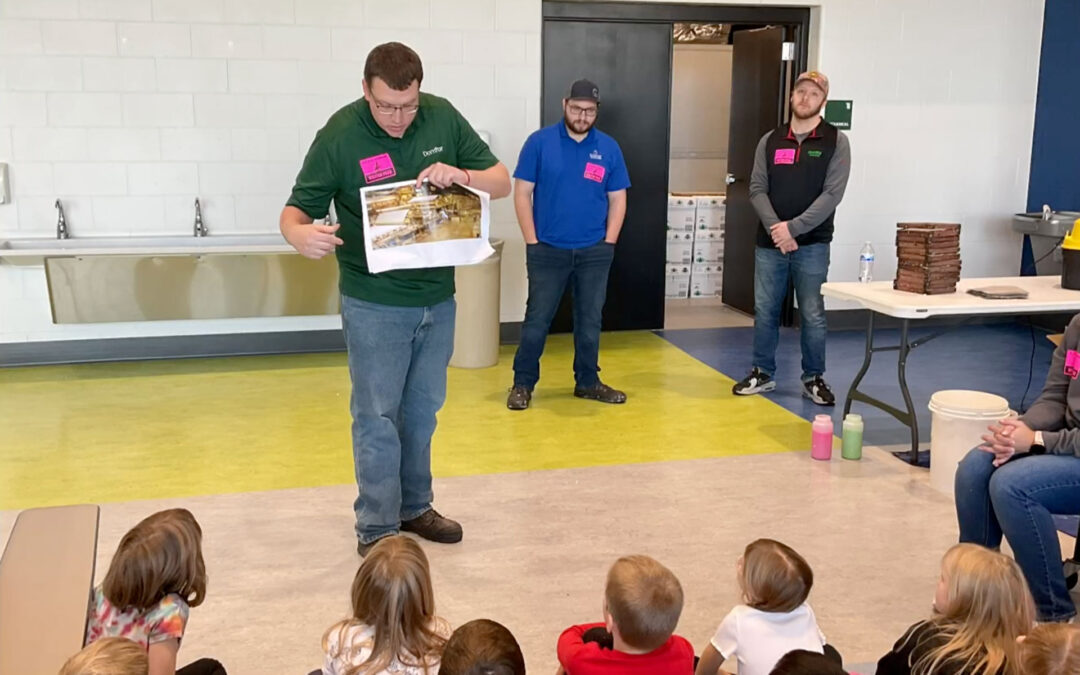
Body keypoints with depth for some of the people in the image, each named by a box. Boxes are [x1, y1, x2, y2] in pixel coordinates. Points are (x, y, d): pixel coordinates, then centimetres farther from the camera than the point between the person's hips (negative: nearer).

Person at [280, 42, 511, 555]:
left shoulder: (443, 118, -3)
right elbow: (297, 209, -10)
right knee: (377, 416, 2)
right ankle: (376, 529, 14)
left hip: (437, 297, 4)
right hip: (375, 304, -4)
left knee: (422, 410, 17)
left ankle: (415, 507, 33)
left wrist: (462, 175, -21)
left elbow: (502, 182, 1)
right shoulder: (340, 135, -13)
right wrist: (299, 233, -35)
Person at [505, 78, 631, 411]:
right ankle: (522, 384, 13)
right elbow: (522, 193, -3)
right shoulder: (540, 142, -3)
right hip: (547, 251, -2)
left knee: (590, 321, 10)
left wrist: (608, 243, 0)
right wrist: (532, 242, -7)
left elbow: (618, 199, 8)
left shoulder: (609, 148, 4)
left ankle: (587, 382, 23)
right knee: (537, 319, 3)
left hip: (594, 252, 3)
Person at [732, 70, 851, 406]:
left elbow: (832, 194, -10)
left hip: (812, 244, -3)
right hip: (769, 242, 3)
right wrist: (776, 228, -13)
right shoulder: (770, 140, 8)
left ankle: (814, 379, 16)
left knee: (812, 315, 3)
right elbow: (757, 189, 2)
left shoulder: (835, 142, -1)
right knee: (765, 311, 8)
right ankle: (763, 373, 22)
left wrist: (794, 228, -17)